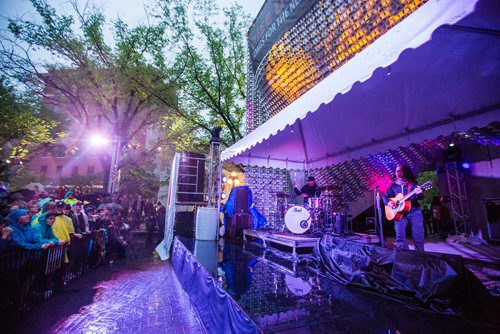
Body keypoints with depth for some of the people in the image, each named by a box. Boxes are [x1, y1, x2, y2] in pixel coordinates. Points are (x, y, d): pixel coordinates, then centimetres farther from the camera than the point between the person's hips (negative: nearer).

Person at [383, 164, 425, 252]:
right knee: (400, 236, -7)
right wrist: (388, 203, -3)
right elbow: (385, 196, 18)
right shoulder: (393, 185, 14)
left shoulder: (413, 182, 9)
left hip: (414, 210, -1)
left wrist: (419, 193, -23)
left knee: (418, 236, -5)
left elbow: (420, 196, 1)